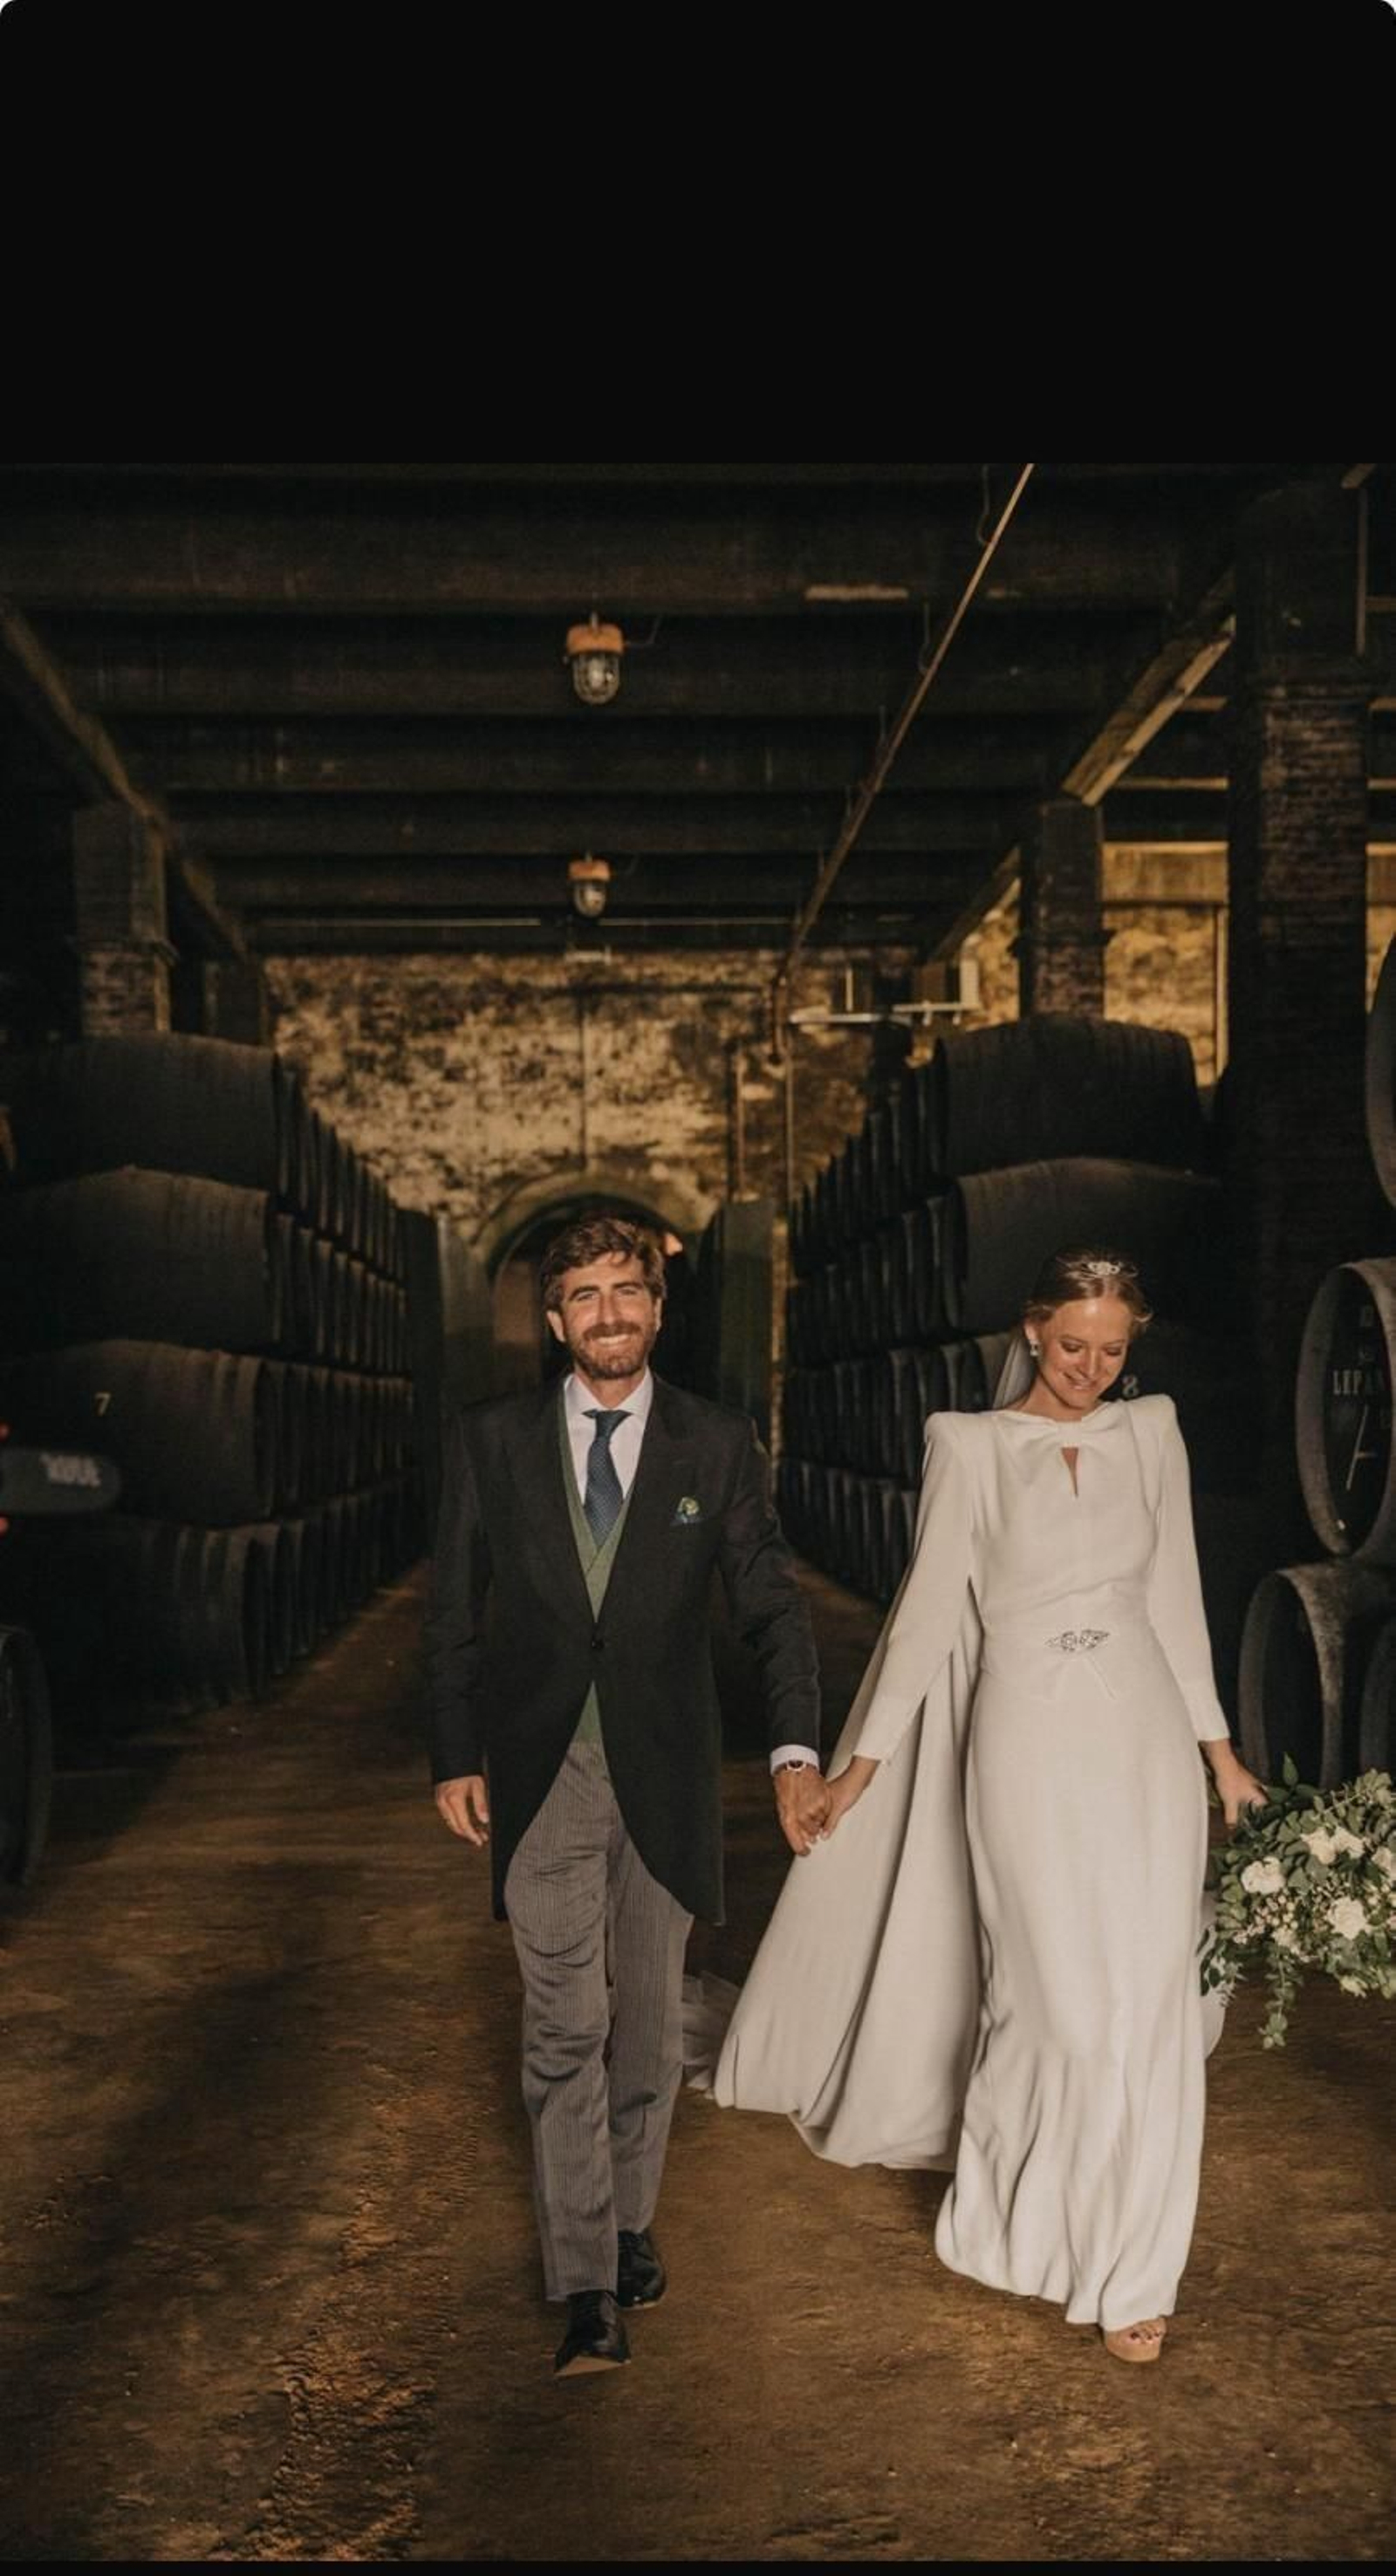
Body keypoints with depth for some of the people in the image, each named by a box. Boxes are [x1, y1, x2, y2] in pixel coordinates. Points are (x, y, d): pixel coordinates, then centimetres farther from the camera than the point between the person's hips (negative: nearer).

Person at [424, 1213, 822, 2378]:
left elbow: (773, 1603, -3)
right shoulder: (492, 1439, 0)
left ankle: (629, 2218, 35)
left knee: (649, 2021, 14)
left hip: (664, 1775, 1)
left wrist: (796, 1751, -15)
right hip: (539, 1774, -1)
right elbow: (454, 1612, 4)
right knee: (566, 2028, -3)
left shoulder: (717, 1443, 0)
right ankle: (588, 2288, 5)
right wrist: (455, 1757, -1)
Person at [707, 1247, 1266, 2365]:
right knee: (1061, 2001, -4)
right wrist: (861, 1760, 1)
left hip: (1144, 1736, 3)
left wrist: (1217, 1749, 13)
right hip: (1028, 1737, -3)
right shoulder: (971, 1446, -3)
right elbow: (931, 1605, -1)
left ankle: (1129, 2266, 21)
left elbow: (1175, 1598, 12)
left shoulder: (1151, 1434, 6)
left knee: (1149, 2004, 3)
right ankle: (1022, 2216, 23)